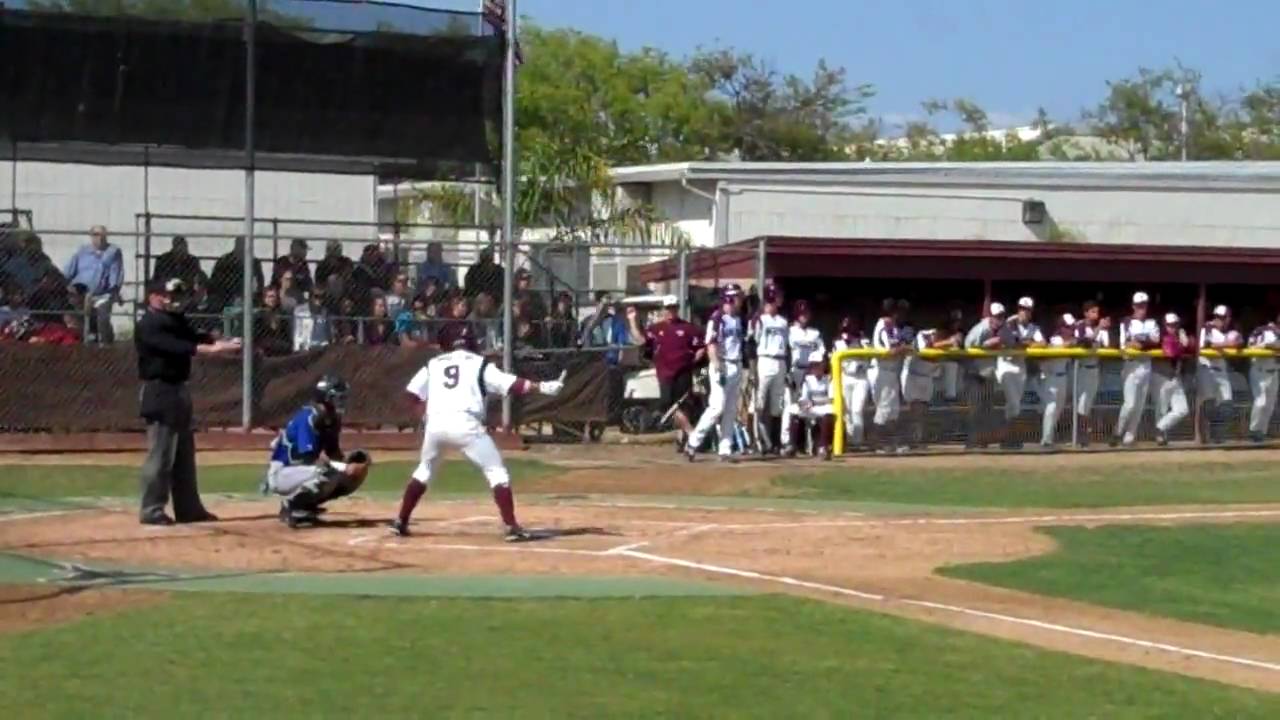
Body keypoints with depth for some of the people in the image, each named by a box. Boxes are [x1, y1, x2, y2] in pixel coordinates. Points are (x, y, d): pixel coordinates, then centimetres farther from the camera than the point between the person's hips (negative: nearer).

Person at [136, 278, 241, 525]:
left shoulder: (176, 320, 16)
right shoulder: (148, 325, -13)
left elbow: (195, 338, 6)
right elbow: (175, 347, -25)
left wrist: (222, 344, -13)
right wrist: (213, 350, -33)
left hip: (178, 390, 10)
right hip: (160, 392, -10)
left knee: (185, 454, 13)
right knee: (160, 455, -8)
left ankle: (188, 508, 19)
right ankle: (152, 510, -4)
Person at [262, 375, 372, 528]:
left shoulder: (332, 419, 3)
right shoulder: (308, 418, -23)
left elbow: (334, 454, 9)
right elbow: (308, 460, -28)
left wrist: (350, 462, -12)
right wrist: (344, 467, -32)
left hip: (301, 473, 9)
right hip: (281, 474, -9)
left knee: (356, 474, 1)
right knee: (326, 472, -34)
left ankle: (306, 505, 8)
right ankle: (291, 506, -13)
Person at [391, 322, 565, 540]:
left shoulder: (433, 364, 19)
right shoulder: (479, 363, 11)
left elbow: (414, 394, 15)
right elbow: (509, 384, 0)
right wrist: (542, 387, -2)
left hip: (435, 423, 4)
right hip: (465, 423, -4)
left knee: (424, 470, 27)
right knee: (496, 471, 2)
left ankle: (401, 522, 27)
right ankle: (512, 527, -9)